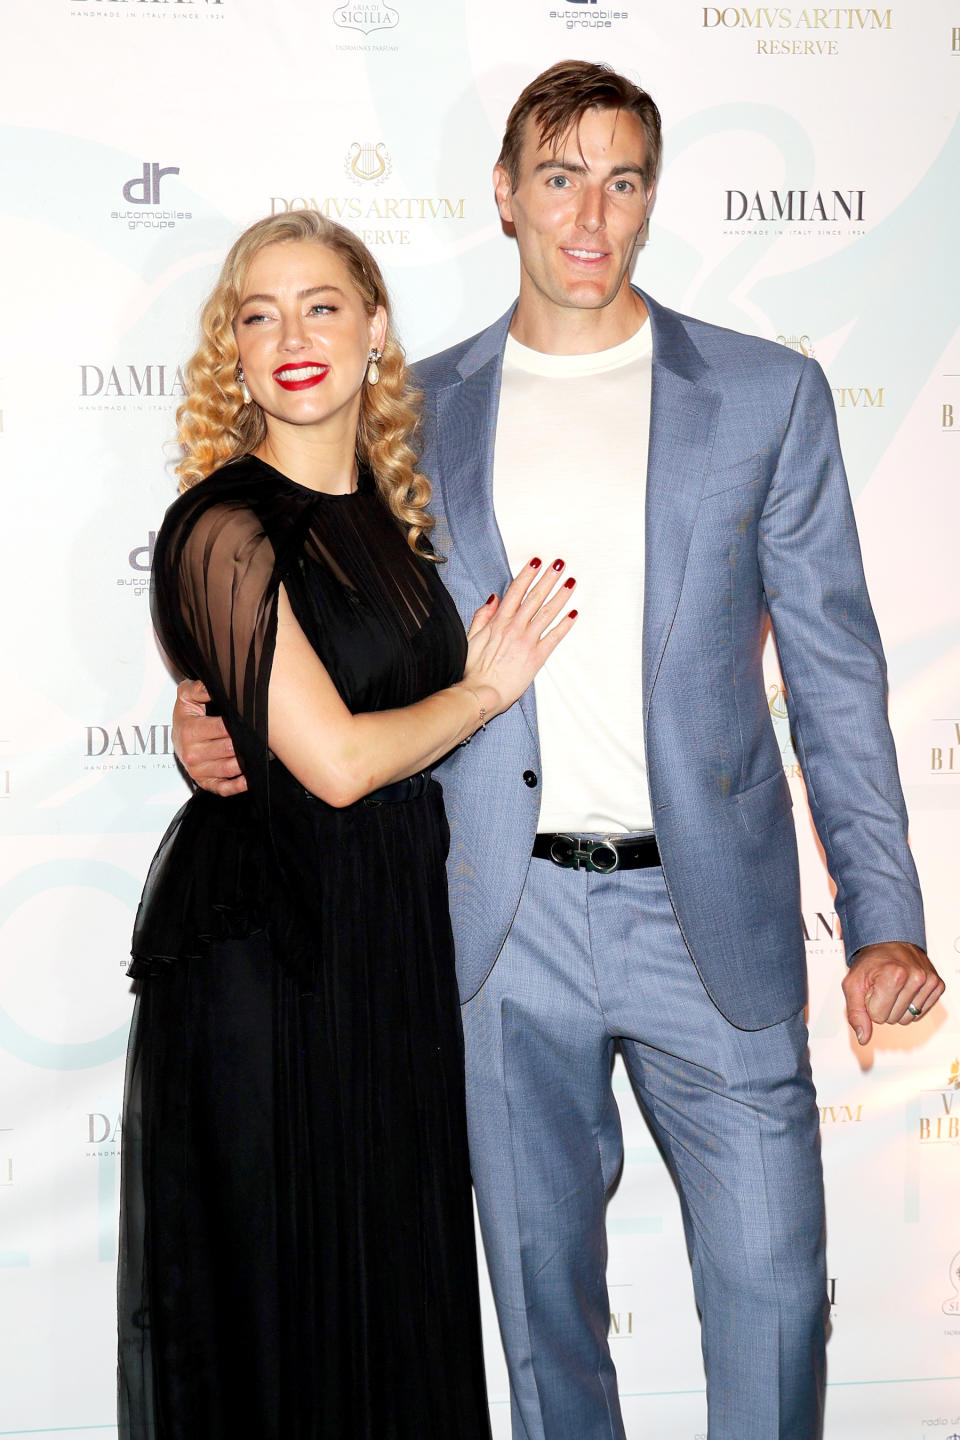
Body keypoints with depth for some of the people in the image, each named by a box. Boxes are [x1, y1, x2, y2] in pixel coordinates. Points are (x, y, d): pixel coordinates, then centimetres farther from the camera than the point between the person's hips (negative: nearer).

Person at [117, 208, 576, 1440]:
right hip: (262, 948, -7)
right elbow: (335, 760, -18)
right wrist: (485, 690, -5)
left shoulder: (388, 515, 9)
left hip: (392, 933, 7)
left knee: (398, 1279, 17)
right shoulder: (226, 527, -14)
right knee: (279, 1293, 6)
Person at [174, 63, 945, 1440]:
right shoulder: (420, 411, 7)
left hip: (711, 914, -1)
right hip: (506, 920, 1)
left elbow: (836, 669, 2)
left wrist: (884, 914, -3)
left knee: (769, 1284, 5)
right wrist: (225, 720, -5)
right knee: (541, 1293, 14)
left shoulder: (770, 394, 3)